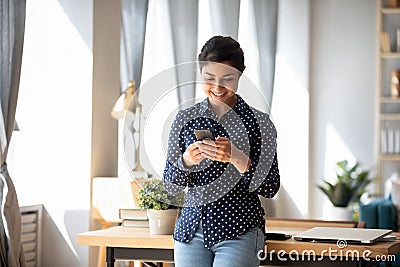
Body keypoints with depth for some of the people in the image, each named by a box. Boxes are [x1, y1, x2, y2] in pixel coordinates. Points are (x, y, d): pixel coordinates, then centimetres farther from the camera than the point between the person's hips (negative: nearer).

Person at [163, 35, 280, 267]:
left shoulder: (259, 122, -3)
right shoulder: (185, 119, 5)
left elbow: (270, 187, -7)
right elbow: (171, 186, 6)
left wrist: (237, 158, -22)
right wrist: (186, 160, -15)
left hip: (238, 232, -3)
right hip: (191, 230, 3)